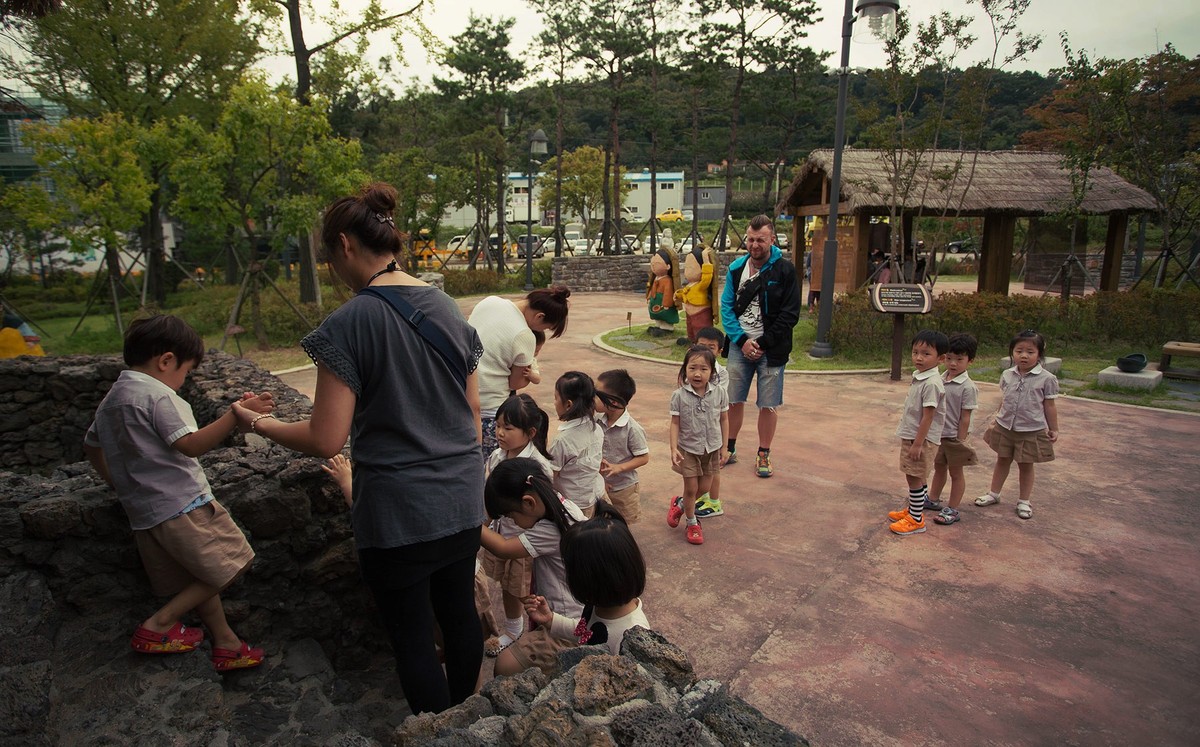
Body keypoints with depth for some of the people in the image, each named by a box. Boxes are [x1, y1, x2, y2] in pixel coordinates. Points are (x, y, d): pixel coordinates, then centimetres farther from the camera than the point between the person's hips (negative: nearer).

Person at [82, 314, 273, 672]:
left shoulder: (111, 399, 15)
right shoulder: (158, 395, -14)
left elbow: (91, 445, 28)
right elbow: (190, 445, -24)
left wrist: (123, 485, 33)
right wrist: (236, 415, -29)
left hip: (143, 512, 10)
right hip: (180, 505, -10)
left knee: (199, 579, 17)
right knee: (228, 567, 1)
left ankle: (226, 643, 25)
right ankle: (159, 625, 4)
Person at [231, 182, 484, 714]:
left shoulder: (349, 324, -15)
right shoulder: (449, 311, 4)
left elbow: (327, 440, -15)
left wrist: (257, 423, 3)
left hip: (397, 511, -6)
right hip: (461, 500, 7)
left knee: (412, 638, 12)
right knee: (459, 614, 21)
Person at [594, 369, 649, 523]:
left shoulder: (632, 428, -25)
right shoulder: (598, 421, -11)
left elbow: (644, 458, -16)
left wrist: (619, 467, -26)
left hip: (624, 487, -4)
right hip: (601, 485, 4)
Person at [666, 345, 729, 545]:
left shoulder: (719, 393, -11)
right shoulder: (679, 395, -15)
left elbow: (724, 419, 0)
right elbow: (675, 423, -9)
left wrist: (724, 448, 2)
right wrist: (674, 448, -17)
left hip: (711, 448, 3)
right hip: (688, 449, -3)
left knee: (704, 487, 14)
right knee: (691, 488, 7)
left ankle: (679, 505, 41)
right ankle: (692, 523, 30)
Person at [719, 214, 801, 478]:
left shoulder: (785, 270, -5)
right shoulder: (736, 268, 4)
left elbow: (790, 314, -8)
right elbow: (726, 307, 3)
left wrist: (763, 343, -13)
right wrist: (742, 340, -10)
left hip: (771, 350, -2)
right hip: (740, 345, 3)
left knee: (768, 405, 5)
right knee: (733, 400, 8)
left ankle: (764, 455, 21)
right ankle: (729, 449, 25)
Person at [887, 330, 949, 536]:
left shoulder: (932, 383, -22)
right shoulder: (919, 377, 6)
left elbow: (927, 416, -22)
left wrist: (917, 443, -20)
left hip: (921, 439, -9)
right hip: (910, 435, 9)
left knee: (915, 478, 1)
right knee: (914, 477, 20)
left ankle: (916, 520, 12)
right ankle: (913, 509, 35)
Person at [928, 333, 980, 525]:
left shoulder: (968, 387, -18)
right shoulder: (940, 380, 0)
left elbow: (965, 418, -16)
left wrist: (960, 440, -14)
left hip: (954, 437, -6)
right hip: (938, 434, 6)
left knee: (956, 473, 9)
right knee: (939, 468, 22)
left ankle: (952, 509, 20)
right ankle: (933, 499, 38)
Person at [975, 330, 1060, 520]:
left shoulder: (1047, 379, -11)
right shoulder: (1007, 375, -1)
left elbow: (1049, 406, -5)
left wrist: (1053, 429, -1)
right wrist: (998, 420, 15)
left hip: (1031, 431, -3)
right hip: (1005, 428, 3)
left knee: (1026, 465, 10)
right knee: (1002, 461, 17)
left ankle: (1024, 501, 25)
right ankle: (994, 494, 30)